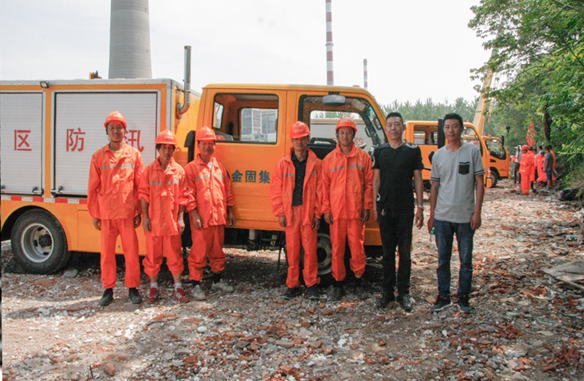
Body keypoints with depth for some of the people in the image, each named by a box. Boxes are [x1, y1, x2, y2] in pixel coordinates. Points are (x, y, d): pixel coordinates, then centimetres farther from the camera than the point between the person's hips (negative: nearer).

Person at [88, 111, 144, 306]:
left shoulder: (134, 154, 5)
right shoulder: (98, 156, 6)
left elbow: (140, 185, 5)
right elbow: (93, 188, 8)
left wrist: (139, 212, 1)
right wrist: (95, 214, 4)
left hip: (128, 212, -1)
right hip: (106, 214, 1)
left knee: (131, 251, 2)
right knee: (107, 252, 6)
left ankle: (132, 288, 14)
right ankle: (108, 289, 19)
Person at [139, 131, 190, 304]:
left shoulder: (179, 170, 4)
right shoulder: (149, 170, 3)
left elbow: (182, 196, 5)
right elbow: (143, 195, 2)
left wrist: (181, 218, -2)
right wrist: (145, 218, -5)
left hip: (172, 221, 0)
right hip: (153, 221, 0)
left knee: (175, 255, 4)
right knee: (153, 255, 8)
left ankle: (178, 289, 15)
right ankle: (153, 288, 22)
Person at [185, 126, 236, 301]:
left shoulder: (220, 168, 14)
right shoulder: (191, 168, -3)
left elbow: (227, 191, 17)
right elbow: (189, 194, -9)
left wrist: (230, 211, 13)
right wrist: (194, 214, -15)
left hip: (219, 218, 6)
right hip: (201, 220, -5)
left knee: (218, 251, 16)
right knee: (199, 252, -2)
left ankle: (217, 281, 30)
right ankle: (196, 285, 8)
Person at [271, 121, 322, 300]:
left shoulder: (316, 164, 5)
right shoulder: (283, 164, 7)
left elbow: (319, 190, 5)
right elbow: (276, 190, 6)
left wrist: (317, 214, 0)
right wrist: (280, 213, -1)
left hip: (308, 212, -1)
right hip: (290, 212, 1)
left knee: (310, 248, 0)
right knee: (292, 250, 5)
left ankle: (311, 284, 14)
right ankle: (292, 285, 15)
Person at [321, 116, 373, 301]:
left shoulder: (363, 157, 6)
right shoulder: (329, 159, 7)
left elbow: (369, 184, 6)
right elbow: (325, 186, 7)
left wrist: (366, 207, 1)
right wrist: (326, 209, 1)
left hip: (356, 212, -1)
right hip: (336, 212, 1)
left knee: (357, 247, 3)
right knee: (337, 249, 5)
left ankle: (358, 282, 19)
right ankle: (338, 284, 17)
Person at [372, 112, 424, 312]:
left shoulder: (413, 150, 3)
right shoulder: (379, 151, 7)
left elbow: (418, 180, 3)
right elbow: (376, 180, 9)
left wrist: (420, 207, -2)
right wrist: (374, 205, 3)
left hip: (405, 208, -1)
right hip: (385, 208, 2)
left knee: (405, 252, 2)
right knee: (387, 252, 8)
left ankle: (403, 293, 13)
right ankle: (388, 291, 18)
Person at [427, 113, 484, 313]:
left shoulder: (472, 151, -1)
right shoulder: (438, 155, 7)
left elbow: (479, 183, -2)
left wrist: (477, 212, -8)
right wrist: (431, 214, 8)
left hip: (465, 216, -2)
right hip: (442, 216, 2)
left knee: (466, 260, 8)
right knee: (443, 260, 9)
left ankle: (464, 297, 22)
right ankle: (443, 297, 21)